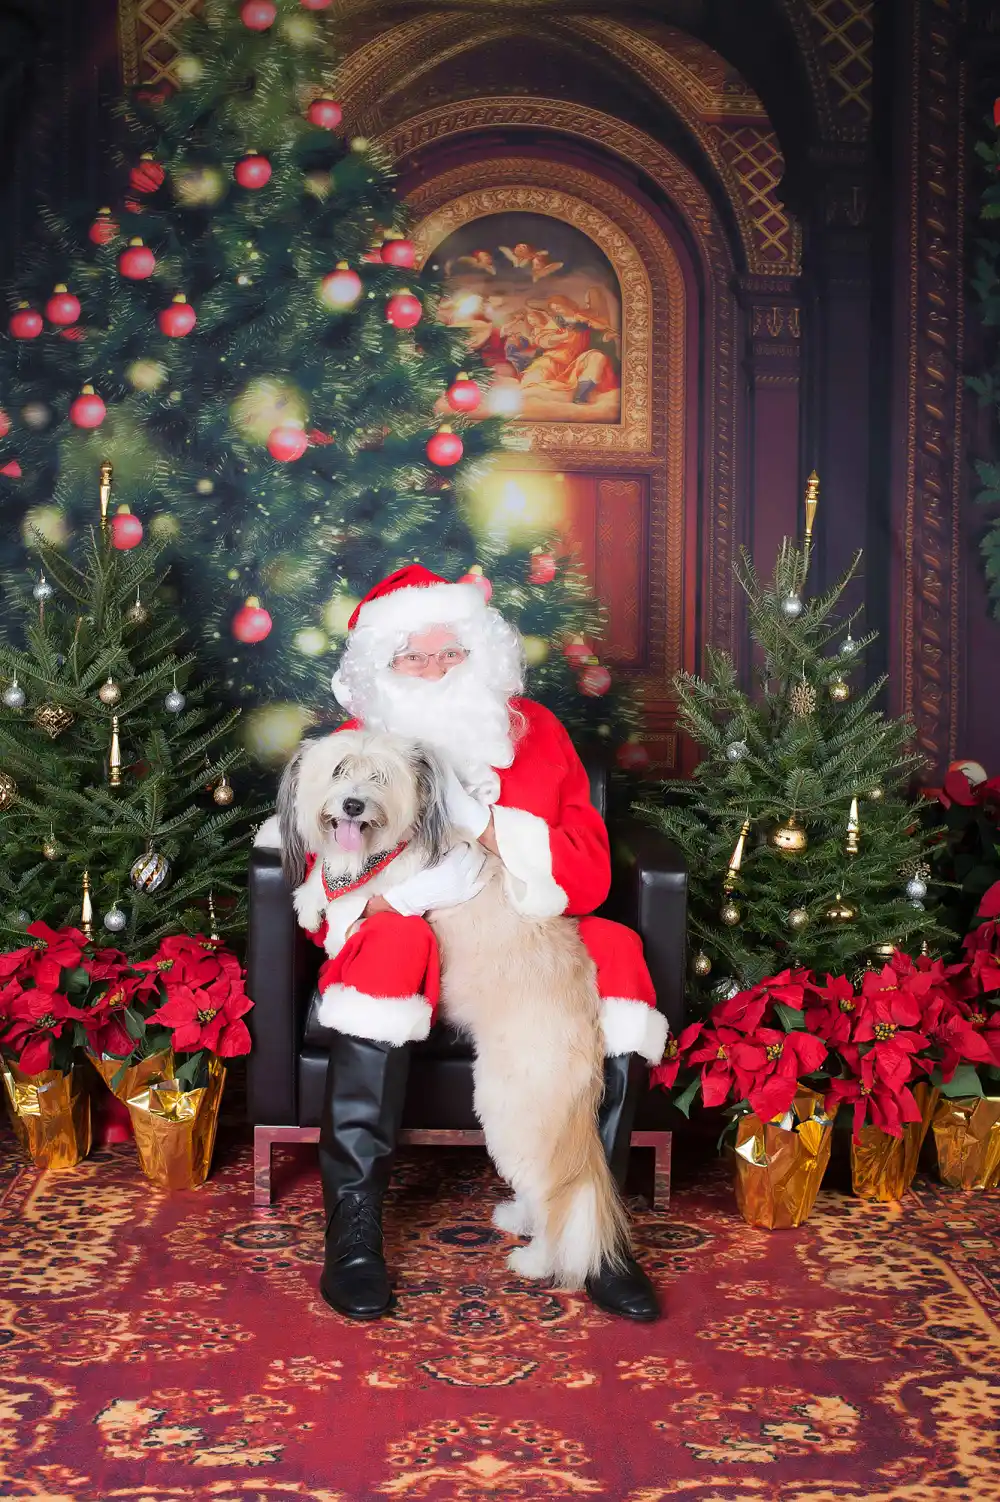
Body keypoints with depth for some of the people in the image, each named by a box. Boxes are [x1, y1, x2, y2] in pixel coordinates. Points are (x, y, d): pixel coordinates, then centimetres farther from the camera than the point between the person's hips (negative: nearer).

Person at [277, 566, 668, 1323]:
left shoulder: (536, 733, 7)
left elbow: (589, 876, -3)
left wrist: (484, 824, -17)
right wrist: (434, 880, -24)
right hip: (413, 950, -1)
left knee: (616, 950, -26)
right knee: (394, 936, -34)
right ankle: (354, 1218, -30)